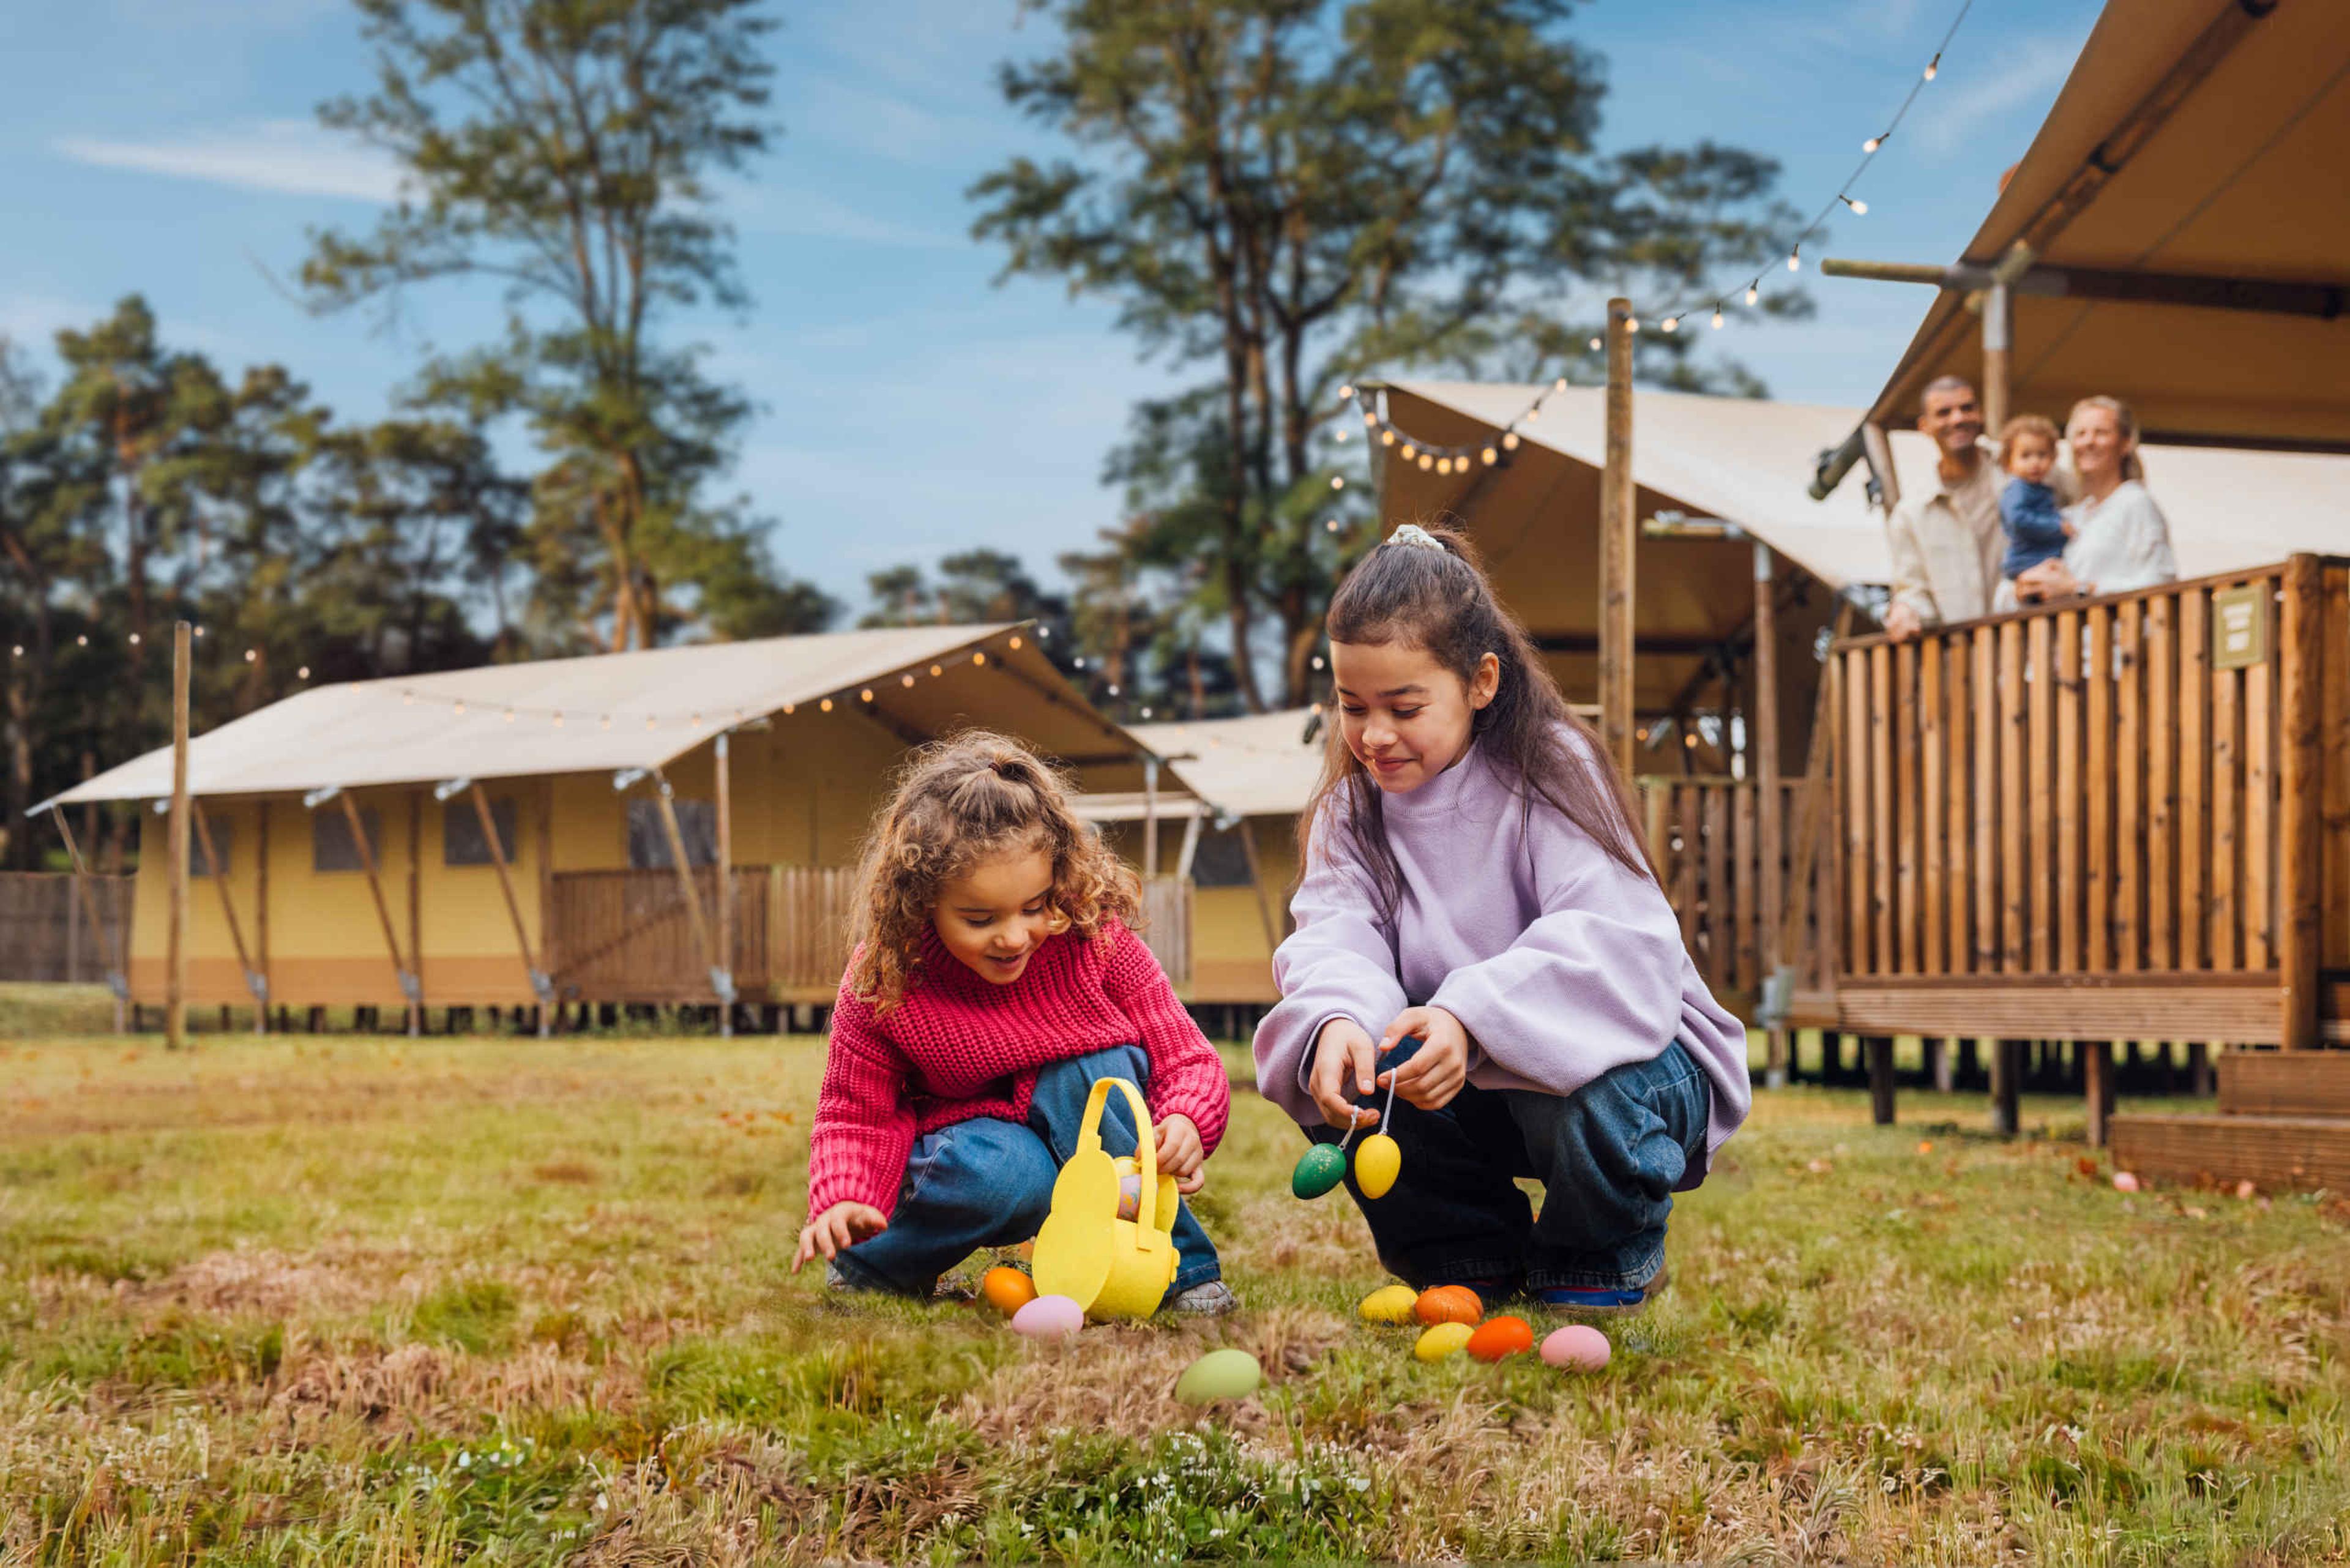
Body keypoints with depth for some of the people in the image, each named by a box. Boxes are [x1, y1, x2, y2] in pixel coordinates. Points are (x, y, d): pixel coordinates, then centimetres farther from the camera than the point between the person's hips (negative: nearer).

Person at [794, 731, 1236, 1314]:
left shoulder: (1098, 940, -19)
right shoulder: (883, 982, -19)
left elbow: (1189, 1061, -14)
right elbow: (855, 1113, -8)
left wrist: (1185, 1122, -38)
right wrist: (840, 1205, -28)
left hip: (1086, 1126, 1)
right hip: (967, 1140, -1)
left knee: (1095, 1071, -32)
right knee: (1001, 1173, -37)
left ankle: (1177, 1266, -18)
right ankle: (869, 1264, -6)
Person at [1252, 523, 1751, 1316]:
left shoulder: (1550, 772, -17)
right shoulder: (1354, 802, -1)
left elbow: (1622, 948, -30)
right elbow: (1336, 931, -16)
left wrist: (1474, 1018, -45)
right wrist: (1335, 1019, -41)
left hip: (1621, 1052, -4)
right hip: (1468, 1079, 5)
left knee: (1573, 1081, -38)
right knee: (1320, 1066, -21)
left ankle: (1605, 1256, -1)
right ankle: (1470, 1255, 3)